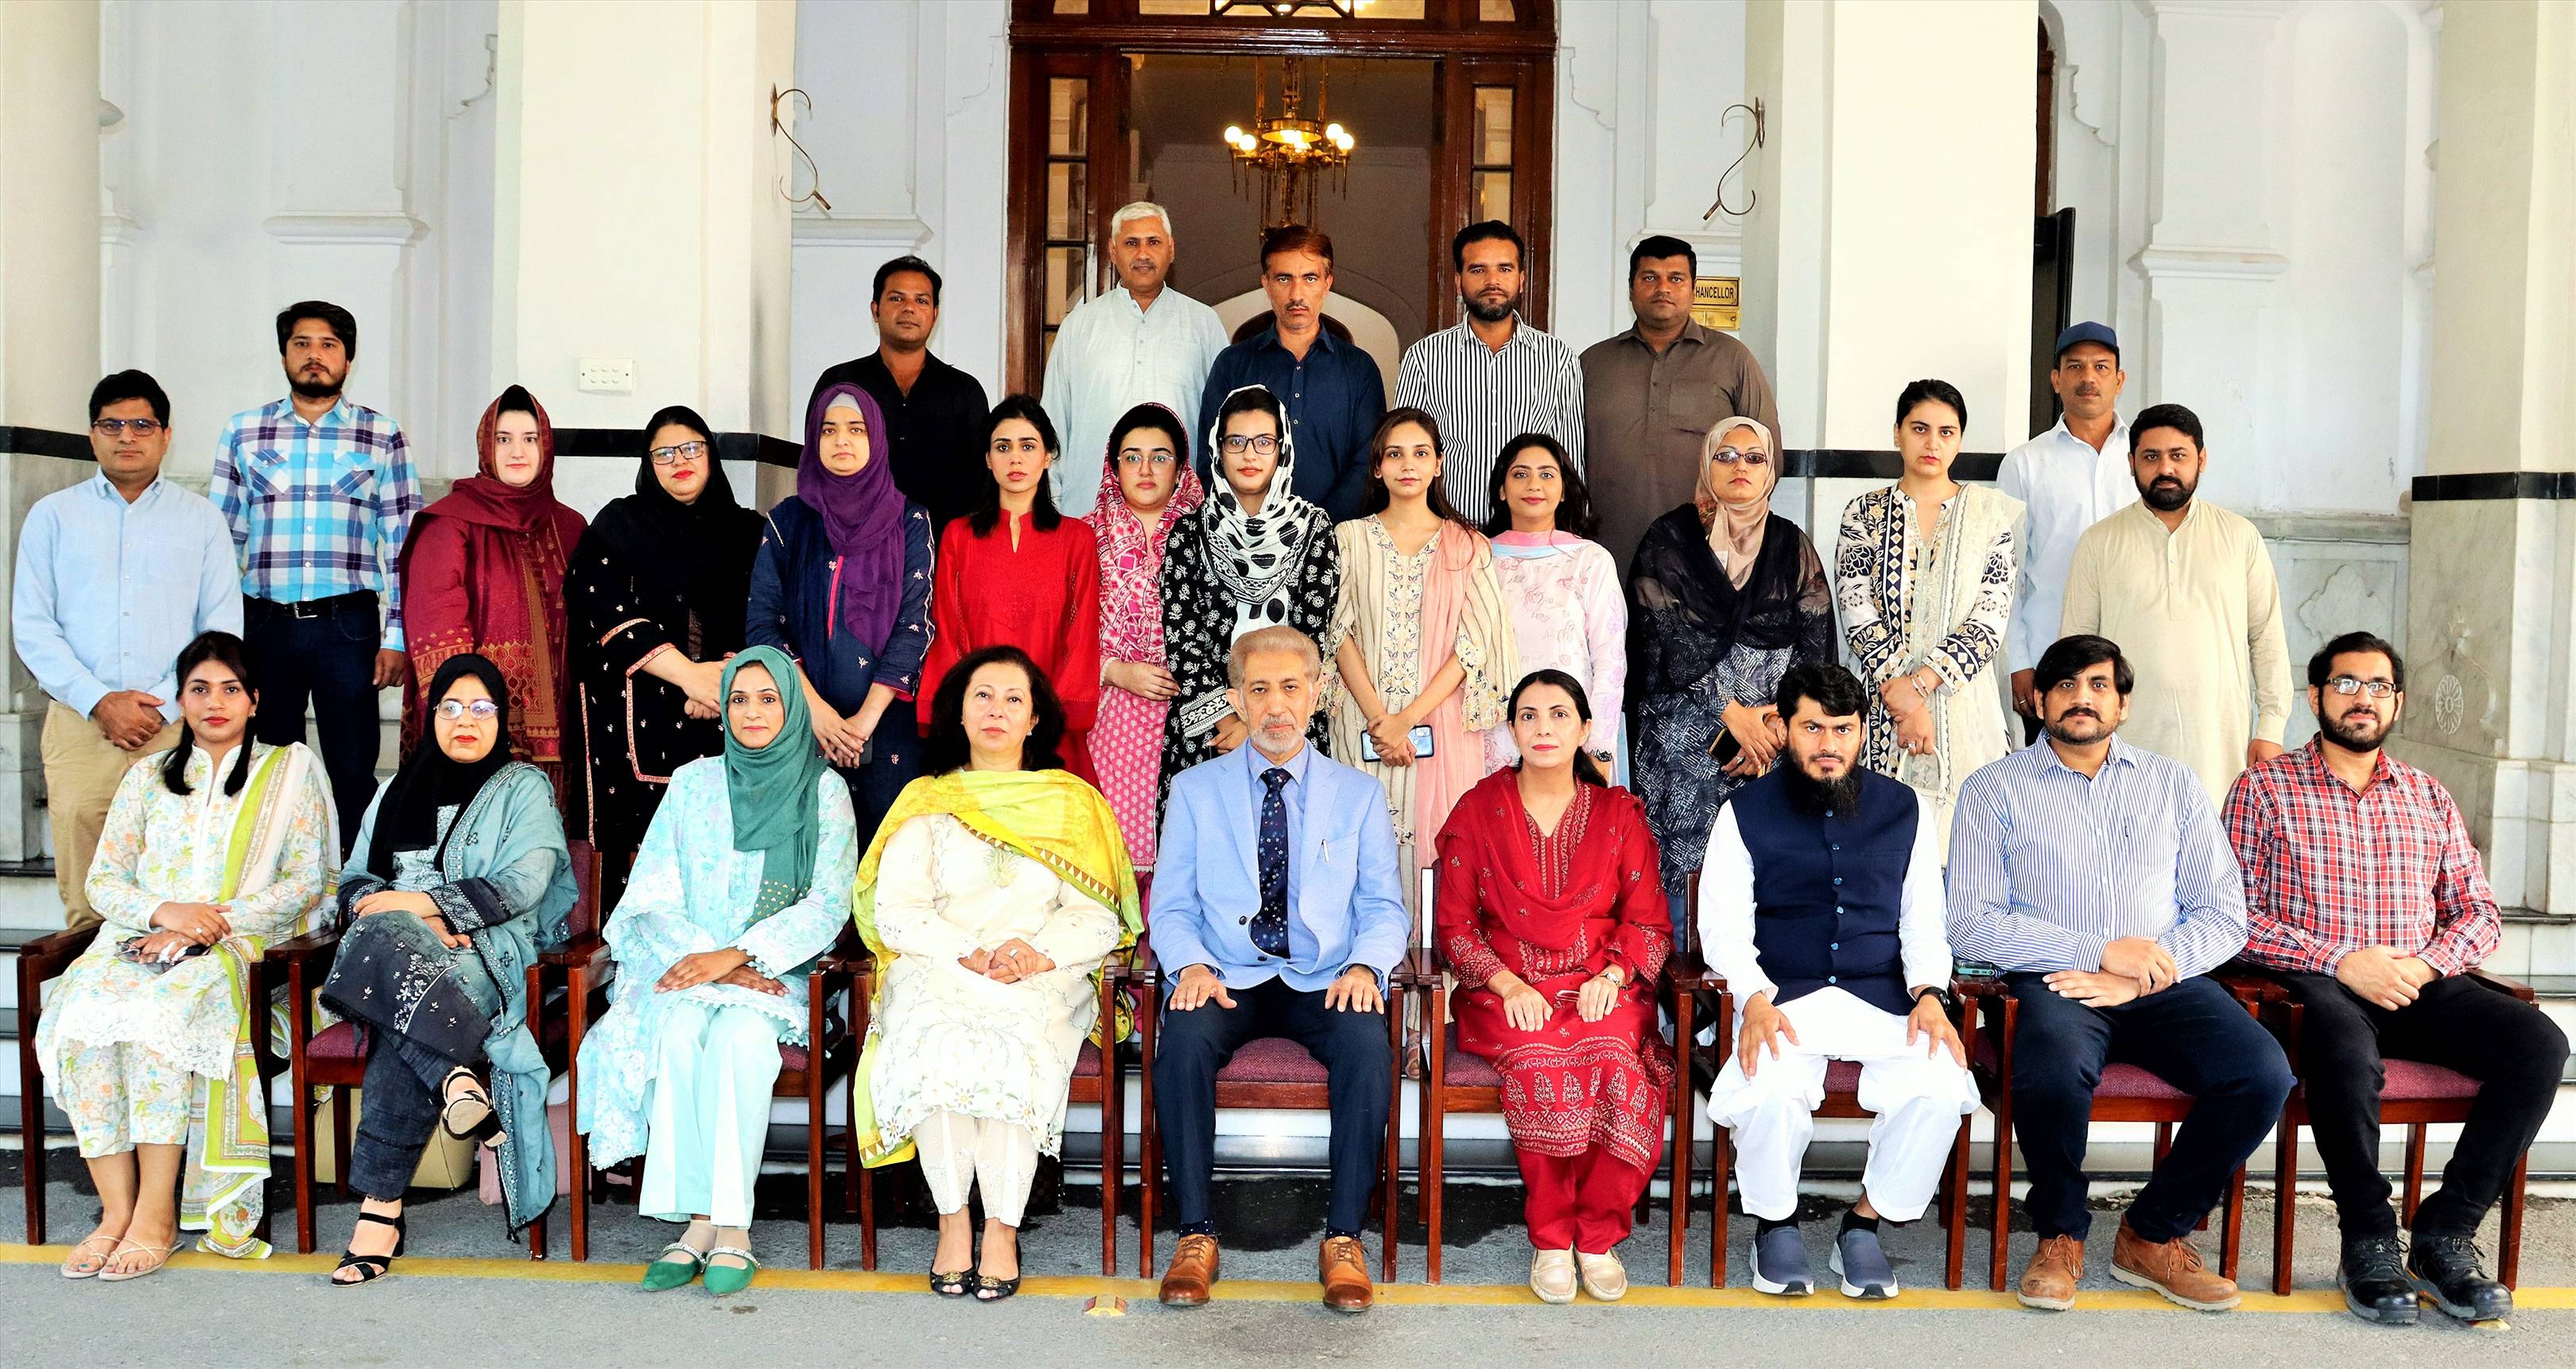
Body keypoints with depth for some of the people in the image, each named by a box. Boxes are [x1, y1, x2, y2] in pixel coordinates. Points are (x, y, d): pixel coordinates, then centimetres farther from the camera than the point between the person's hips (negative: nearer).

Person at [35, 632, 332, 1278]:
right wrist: (163, 911, -9)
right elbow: (103, 880, 13)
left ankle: (157, 1216, -31)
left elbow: (307, 883, 2)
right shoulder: (148, 778, 22)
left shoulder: (290, 769, 12)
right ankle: (116, 1211, -27)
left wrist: (212, 924, -11)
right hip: (142, 936, 3)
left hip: (241, 942, -3)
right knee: (81, 1012, -30)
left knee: (160, 1012, -35)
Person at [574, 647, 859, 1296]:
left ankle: (731, 1224, -29)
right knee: (679, 1032, -31)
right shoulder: (694, 783, 11)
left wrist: (734, 957, -17)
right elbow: (652, 897, 5)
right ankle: (700, 1222, -28)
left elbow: (828, 905, -6)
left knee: (739, 1037, -34)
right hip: (683, 965, 2)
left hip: (776, 973, -2)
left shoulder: (824, 790, 4)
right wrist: (703, 961, -14)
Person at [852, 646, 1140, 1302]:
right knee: (938, 1042, -32)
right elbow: (895, 912, 4)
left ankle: (1002, 1230, -25)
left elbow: (1097, 917, 6)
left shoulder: (1073, 804, 16)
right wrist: (969, 953, -13)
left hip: (1044, 978, 0)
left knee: (1012, 1045, -33)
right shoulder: (926, 803, 17)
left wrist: (1037, 953, -14)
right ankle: (952, 1223, -21)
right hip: (937, 971, 1)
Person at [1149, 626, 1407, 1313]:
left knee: (1368, 1042, -32)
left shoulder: (1360, 794, 11)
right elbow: (1171, 906, 6)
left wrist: (1364, 965, -15)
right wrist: (1191, 965, -15)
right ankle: (1196, 1231, -20)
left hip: (1324, 982, 0)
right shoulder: (1195, 790, 11)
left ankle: (1344, 1236, -22)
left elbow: (1385, 907, 6)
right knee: (1183, 1038, -32)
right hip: (1227, 978, 0)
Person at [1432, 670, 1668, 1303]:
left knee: (1613, 1061, -33)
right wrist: (1508, 984, -11)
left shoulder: (1619, 814, 12)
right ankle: (1550, 1239, -20)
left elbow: (1648, 923, 10)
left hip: (1600, 988, 1)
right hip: (1507, 992, -1)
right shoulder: (1477, 811, 9)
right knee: (1540, 1063, -34)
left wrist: (1612, 976, -10)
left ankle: (1598, 1237, -18)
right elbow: (1453, 923, 5)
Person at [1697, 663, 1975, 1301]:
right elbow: (1722, 924, 1)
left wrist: (1929, 993, -7)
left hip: (1883, 998, 2)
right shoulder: (1745, 812, 6)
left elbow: (1924, 919, 13)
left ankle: (1865, 1223, -3)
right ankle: (1777, 1222, -3)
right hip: (1784, 999, -2)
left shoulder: (1906, 810, 13)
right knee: (1768, 1091, -34)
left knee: (1941, 1086, -28)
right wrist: (1754, 998, -17)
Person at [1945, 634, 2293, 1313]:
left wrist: (2136, 976, -9)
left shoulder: (2173, 783, 17)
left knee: (2263, 1074, -24)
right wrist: (2101, 951, -11)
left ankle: (2153, 1234, -2)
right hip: (2055, 982, -3)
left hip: (2166, 984, 3)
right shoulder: (1995, 789, 8)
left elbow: (2225, 913, 9)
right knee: (2053, 1073, -36)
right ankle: (2060, 1234, -7)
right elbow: (1970, 924, -3)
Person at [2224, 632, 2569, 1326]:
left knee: (2538, 1040, -23)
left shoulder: (2428, 797, 20)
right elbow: (2236, 914, -4)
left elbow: (2479, 912, 16)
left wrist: (2426, 963, -6)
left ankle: (2444, 1235, -17)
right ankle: (2369, 1243, -20)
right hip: (2314, 982, -5)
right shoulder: (2264, 788, 5)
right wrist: (2340, 961, -16)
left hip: (2418, 984, 5)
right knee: (2347, 1049, -39)